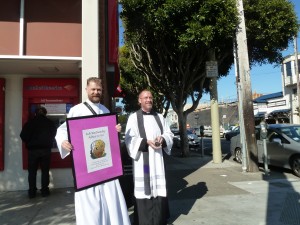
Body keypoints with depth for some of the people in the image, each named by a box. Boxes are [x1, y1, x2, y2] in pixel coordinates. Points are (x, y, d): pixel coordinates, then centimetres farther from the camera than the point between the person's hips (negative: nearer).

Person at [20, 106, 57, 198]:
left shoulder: (30, 122, 0)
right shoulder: (50, 123, 1)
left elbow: (23, 135, -4)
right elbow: (54, 136, 4)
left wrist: (29, 144, 11)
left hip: (33, 150, 0)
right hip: (45, 150, 0)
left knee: (32, 172, 9)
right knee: (45, 171, 8)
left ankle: (32, 192, 11)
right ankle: (44, 191, 10)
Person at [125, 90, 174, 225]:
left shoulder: (159, 117, 12)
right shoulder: (133, 117, -2)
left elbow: (169, 134, 11)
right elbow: (129, 139, -9)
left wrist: (162, 138, -11)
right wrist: (146, 142, -21)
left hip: (157, 158, 4)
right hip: (142, 158, -4)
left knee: (158, 187, 9)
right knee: (143, 187, -2)